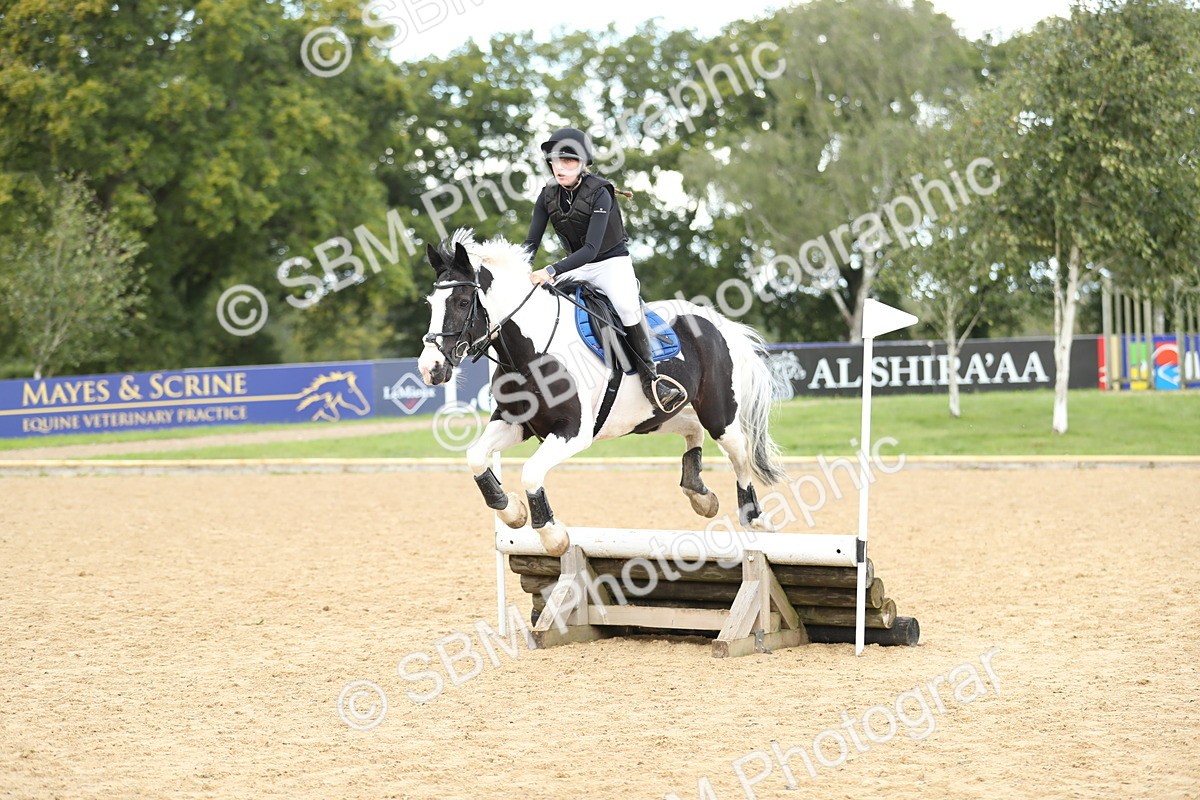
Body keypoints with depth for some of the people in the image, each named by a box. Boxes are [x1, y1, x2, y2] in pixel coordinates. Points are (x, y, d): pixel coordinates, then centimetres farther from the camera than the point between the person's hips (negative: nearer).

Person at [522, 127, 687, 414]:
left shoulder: (599, 193, -22)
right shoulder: (548, 195, -4)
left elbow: (592, 248, -30)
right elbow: (531, 242, -2)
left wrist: (552, 271, -40)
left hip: (611, 261, -6)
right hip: (576, 265, 6)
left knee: (627, 306, -32)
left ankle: (649, 376, -20)